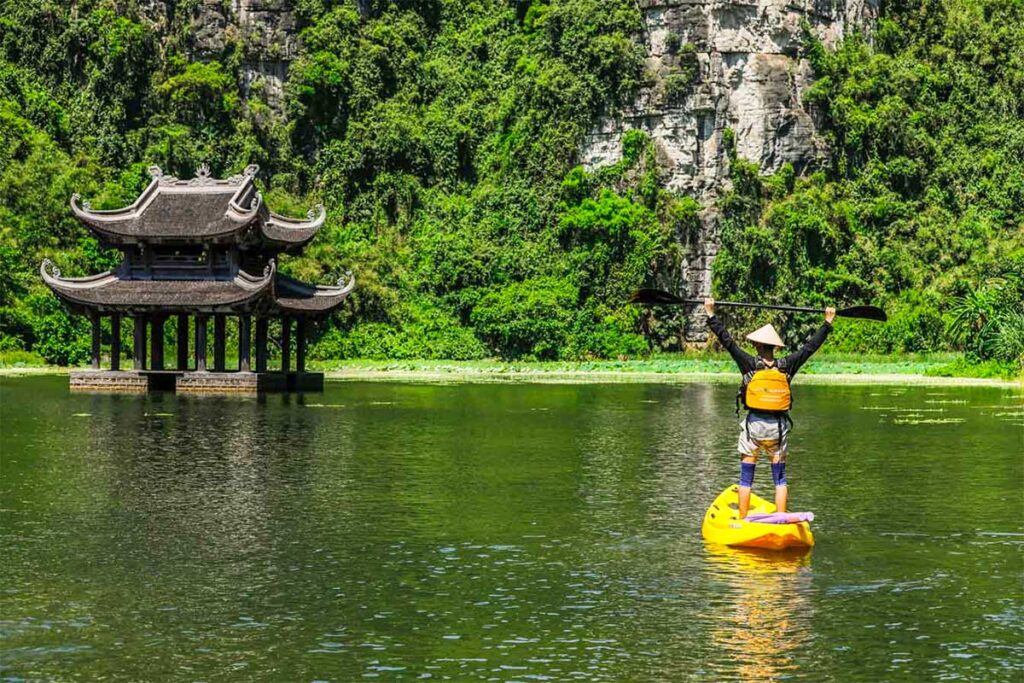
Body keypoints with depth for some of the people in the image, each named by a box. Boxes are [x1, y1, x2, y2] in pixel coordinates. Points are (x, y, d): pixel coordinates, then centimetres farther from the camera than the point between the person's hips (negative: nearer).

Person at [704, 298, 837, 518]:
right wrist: (827, 322, 17)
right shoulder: (787, 366, -2)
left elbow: (728, 341, -7)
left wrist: (711, 314, -2)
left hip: (753, 425, -2)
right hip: (778, 426, 2)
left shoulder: (750, 364, -8)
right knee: (780, 477, 9)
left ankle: (742, 521, 5)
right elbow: (811, 346, 7)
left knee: (746, 477, 5)